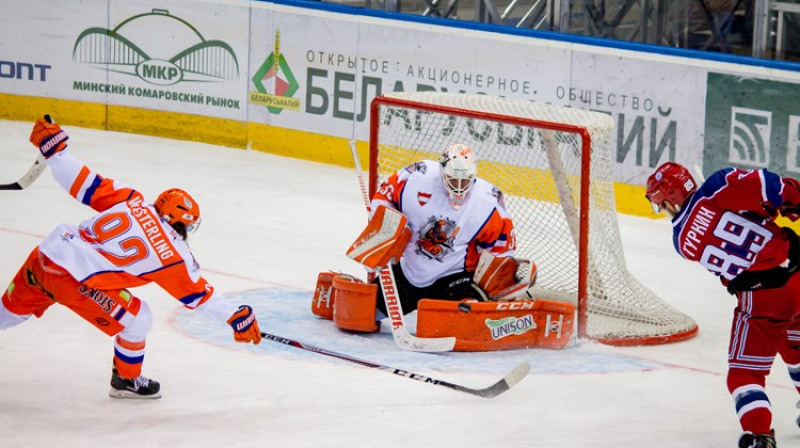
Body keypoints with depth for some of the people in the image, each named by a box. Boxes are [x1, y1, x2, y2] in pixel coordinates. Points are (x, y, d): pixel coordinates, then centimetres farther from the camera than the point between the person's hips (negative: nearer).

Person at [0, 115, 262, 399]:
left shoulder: (132, 202, 9)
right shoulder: (174, 255, -1)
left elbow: (84, 184, 7)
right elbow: (198, 295, 9)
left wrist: (52, 147, 14)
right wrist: (237, 317, 19)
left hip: (43, 258, 6)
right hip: (74, 280, -6)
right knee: (136, 318, 10)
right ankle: (126, 380, 27)